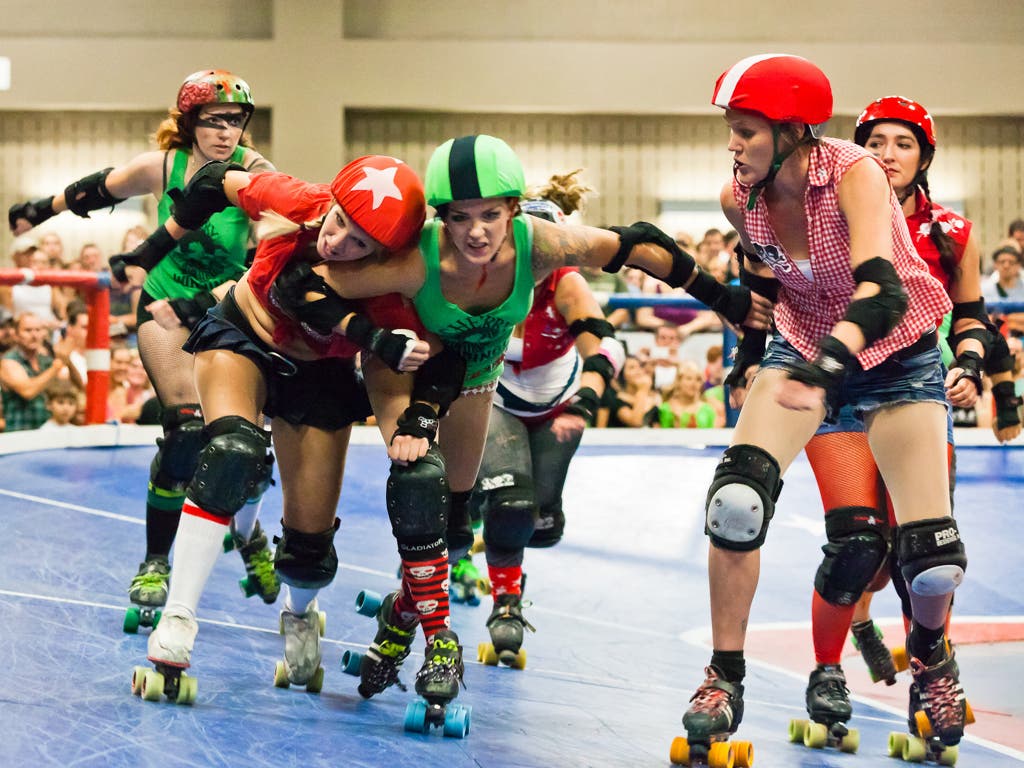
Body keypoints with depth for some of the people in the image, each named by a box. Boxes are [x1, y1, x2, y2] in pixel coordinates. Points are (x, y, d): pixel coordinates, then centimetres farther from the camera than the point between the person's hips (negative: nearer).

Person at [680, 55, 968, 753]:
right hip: (805, 350, 3)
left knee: (934, 558, -11)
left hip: (897, 356, -3)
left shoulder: (854, 173, -30)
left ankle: (930, 654, 26)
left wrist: (827, 363, -61)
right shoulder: (741, 198, -14)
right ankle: (725, 678, -6)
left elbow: (882, 290, -45)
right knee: (736, 500, -23)